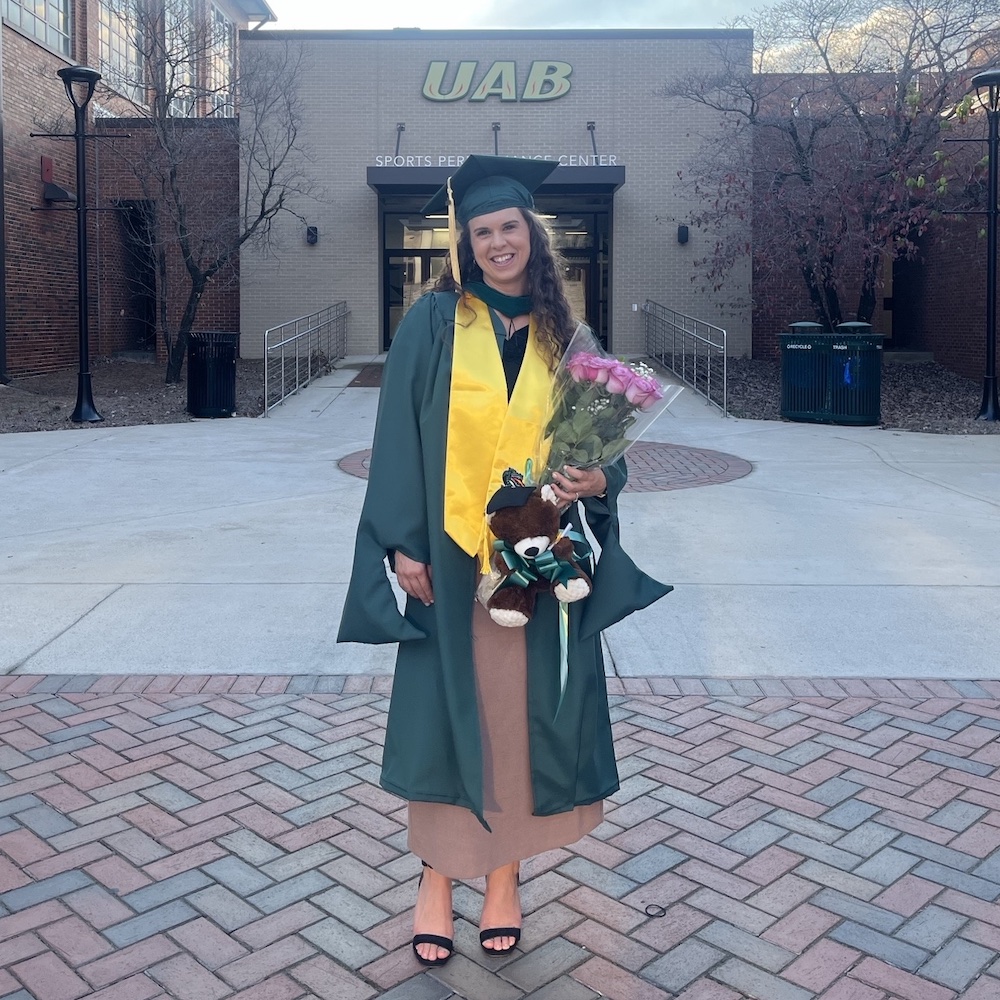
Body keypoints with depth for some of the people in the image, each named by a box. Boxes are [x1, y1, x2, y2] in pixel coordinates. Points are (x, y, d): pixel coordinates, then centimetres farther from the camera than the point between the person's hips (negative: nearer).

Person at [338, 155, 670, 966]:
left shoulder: (564, 335, 7)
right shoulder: (433, 322, 0)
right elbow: (399, 436, -3)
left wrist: (598, 479, -13)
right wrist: (402, 541, -10)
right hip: (450, 556, -2)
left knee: (520, 712, 8)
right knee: (448, 710, 5)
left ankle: (505, 875, 25)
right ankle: (437, 877, 21)